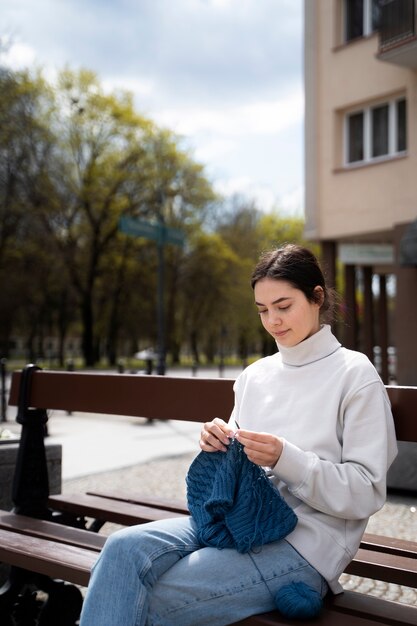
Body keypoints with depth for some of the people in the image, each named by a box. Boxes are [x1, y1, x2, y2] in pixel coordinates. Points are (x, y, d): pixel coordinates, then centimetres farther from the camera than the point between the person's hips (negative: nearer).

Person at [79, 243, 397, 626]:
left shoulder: (355, 375, -2)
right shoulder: (255, 375, 15)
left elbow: (366, 494, -7)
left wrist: (285, 459, -21)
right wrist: (219, 445, -3)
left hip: (304, 541, -5)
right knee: (124, 547, -23)